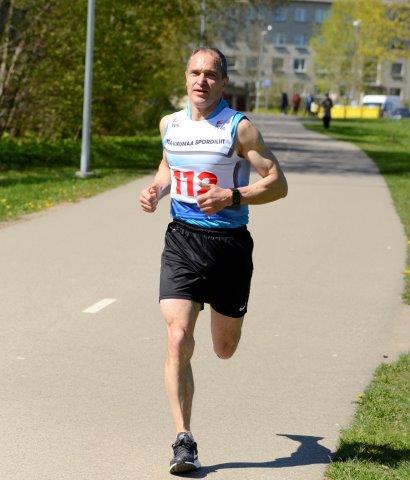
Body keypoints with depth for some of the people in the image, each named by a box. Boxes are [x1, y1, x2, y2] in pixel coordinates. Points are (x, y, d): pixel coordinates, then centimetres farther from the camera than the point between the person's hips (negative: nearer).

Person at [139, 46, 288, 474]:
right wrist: (156, 189, 7)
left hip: (229, 244, -2)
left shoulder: (239, 128, -7)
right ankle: (184, 440, -10)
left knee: (224, 349, 13)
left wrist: (233, 197, -23)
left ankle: (225, 312, 52)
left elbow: (278, 184, -8)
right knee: (178, 338, -16)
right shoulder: (170, 124, 7)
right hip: (181, 241, 2)